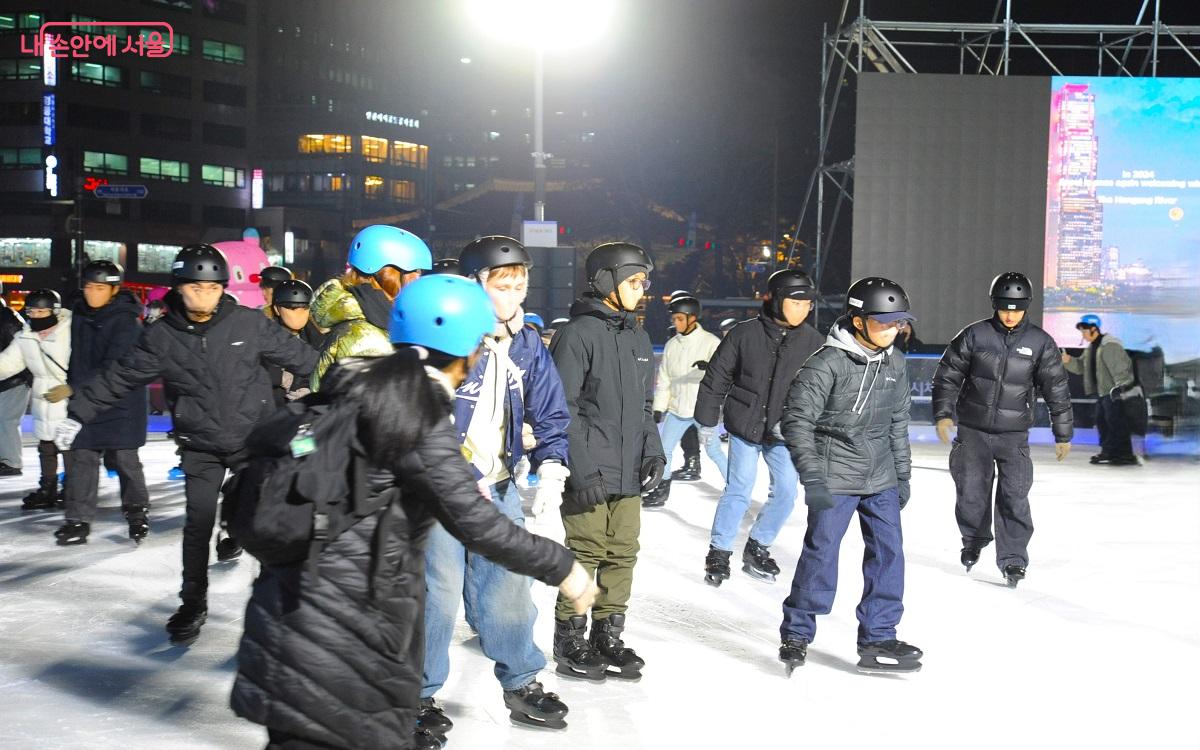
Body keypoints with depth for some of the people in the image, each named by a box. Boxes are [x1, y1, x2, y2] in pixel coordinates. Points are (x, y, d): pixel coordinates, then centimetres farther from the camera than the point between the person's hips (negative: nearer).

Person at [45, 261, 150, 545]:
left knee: (124, 459, 3)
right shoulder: (80, 315, 7)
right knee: (80, 457, 1)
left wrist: (73, 388, -25)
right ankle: (78, 520, 6)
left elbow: (114, 367, -23)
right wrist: (70, 387, 15)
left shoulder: (127, 321, -16)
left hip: (120, 403, -6)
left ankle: (136, 512, 23)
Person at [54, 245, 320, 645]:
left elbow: (296, 354, -3)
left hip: (253, 436, 0)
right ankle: (193, 603, 12)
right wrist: (79, 413, -2)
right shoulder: (161, 336, -8)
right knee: (198, 523, -1)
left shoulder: (250, 323, -11)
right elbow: (120, 377, -2)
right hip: (200, 445, 0)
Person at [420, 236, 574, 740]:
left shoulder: (528, 345, 2)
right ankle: (419, 695, 15)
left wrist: (551, 469, -12)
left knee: (507, 585, 12)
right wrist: (464, 482, -22)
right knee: (439, 591, -4)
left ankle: (521, 683, 29)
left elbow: (551, 416, 5)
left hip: (498, 487, 5)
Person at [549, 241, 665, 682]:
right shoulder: (578, 333, -10)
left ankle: (608, 637, 23)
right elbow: (562, 407, -14)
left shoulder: (638, 338, 15)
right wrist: (582, 470, -18)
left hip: (629, 474, 8)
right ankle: (570, 642, 13)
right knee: (586, 554, -1)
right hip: (589, 475, -7)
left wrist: (653, 452, 8)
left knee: (623, 553, 11)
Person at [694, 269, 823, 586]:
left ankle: (757, 548, 21)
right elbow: (716, 378, -2)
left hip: (784, 431, 3)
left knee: (785, 491, 1)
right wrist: (707, 421, 1)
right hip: (744, 426, -2)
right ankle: (719, 552, 13)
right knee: (739, 491, -2)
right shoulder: (745, 333, -9)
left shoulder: (813, 341, -4)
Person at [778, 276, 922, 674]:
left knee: (888, 553, 5)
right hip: (835, 479, -6)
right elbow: (796, 420, -16)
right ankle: (796, 633, 15)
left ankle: (878, 638, 15)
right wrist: (812, 477, -20)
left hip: (881, 479, 6)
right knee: (821, 553, -2)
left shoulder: (896, 364, 5)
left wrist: (902, 475, 16)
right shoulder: (826, 363, -16)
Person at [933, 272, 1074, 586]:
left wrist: (1063, 434, 5)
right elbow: (947, 375, 1)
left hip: (1014, 434, 0)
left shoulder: (1040, 343, -2)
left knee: (1014, 497, -6)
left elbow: (1057, 389, 4)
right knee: (971, 491, 7)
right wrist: (943, 413, -9)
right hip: (972, 430, 0)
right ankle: (974, 540, 33)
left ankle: (1013, 559, 4)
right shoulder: (974, 335, -5)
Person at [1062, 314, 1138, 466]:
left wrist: (1123, 387, -24)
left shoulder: (1110, 345, -16)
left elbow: (1122, 366, -21)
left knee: (1116, 423, -9)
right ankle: (1108, 452, 21)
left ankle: (1125, 455, -5)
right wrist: (1068, 360, -2)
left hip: (1114, 392, -10)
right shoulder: (1092, 347, 15)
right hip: (1101, 392, 10)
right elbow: (1081, 367, 17)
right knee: (1102, 422, 13)